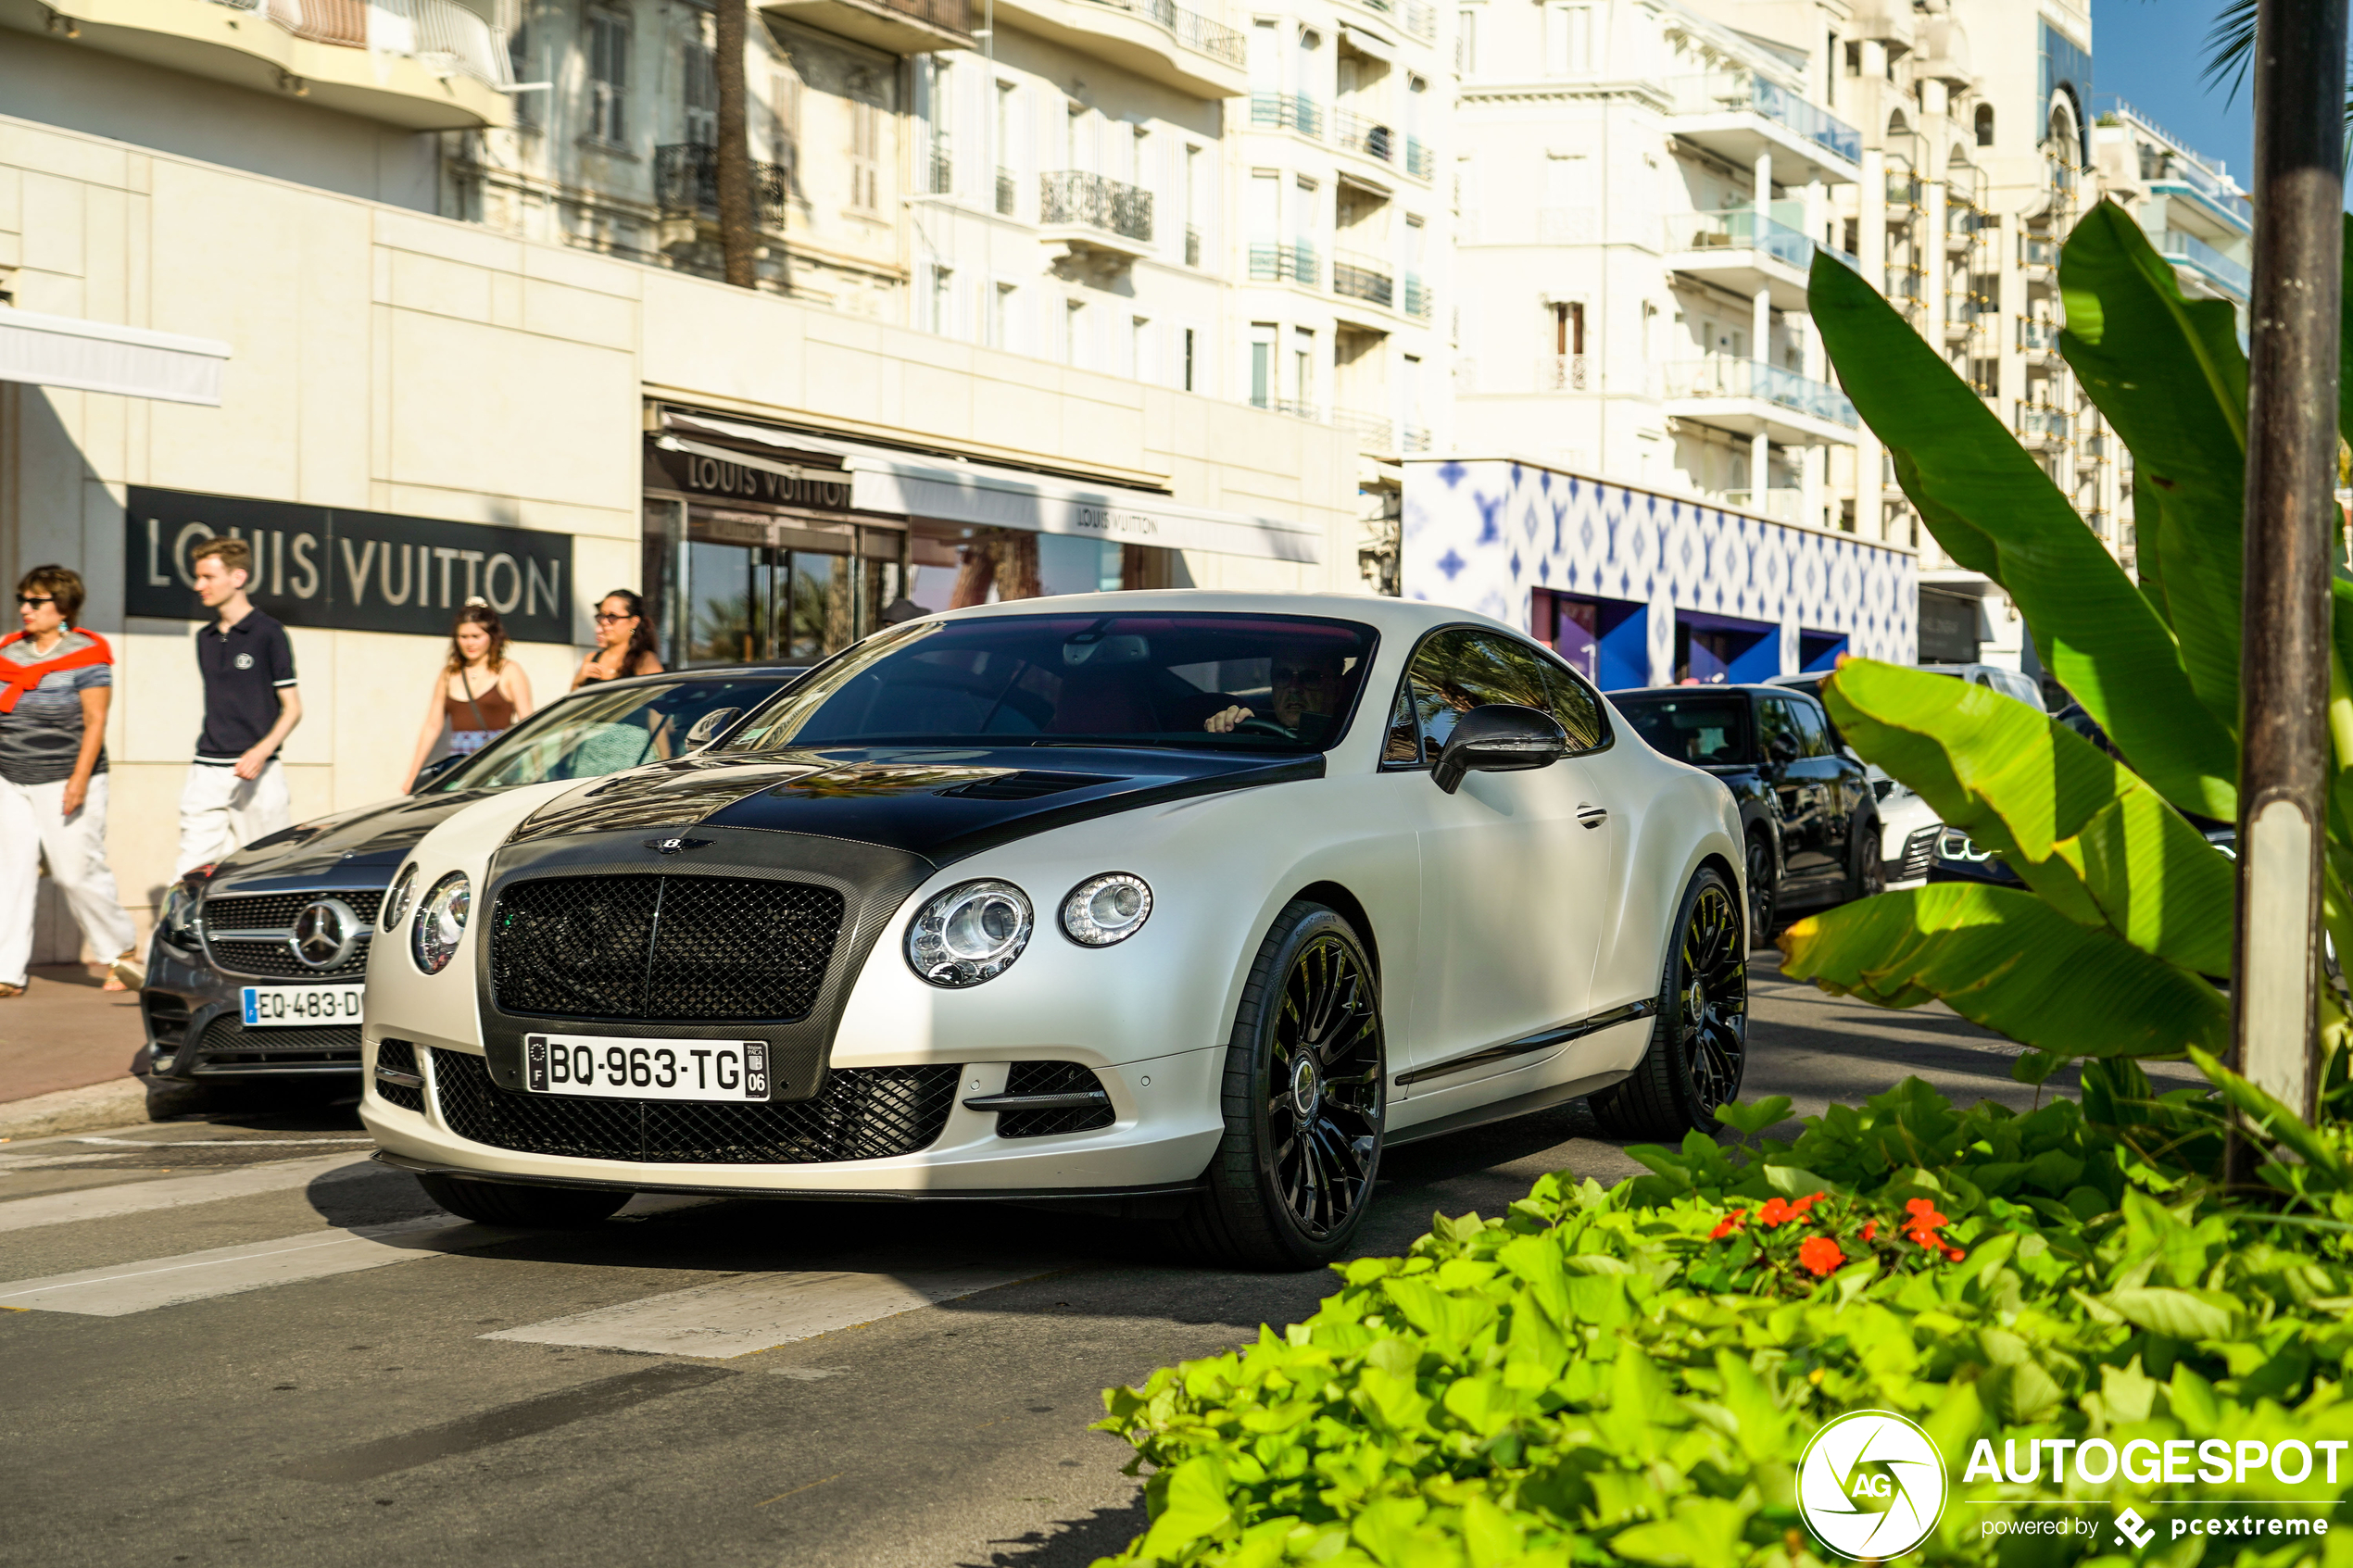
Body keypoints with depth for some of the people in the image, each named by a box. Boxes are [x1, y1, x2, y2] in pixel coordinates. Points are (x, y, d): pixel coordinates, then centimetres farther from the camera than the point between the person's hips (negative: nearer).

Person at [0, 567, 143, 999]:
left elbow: (95, 721, -9)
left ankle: (124, 951, 14)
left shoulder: (86, 655, -5)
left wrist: (79, 779, -17)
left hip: (65, 784, -5)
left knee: (78, 873, -5)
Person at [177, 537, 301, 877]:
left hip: (257, 772, -5)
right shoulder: (205, 638, 15)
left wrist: (262, 751, -19)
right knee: (191, 874, -3)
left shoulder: (268, 633, -4)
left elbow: (292, 708, -5)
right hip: (206, 772, 5)